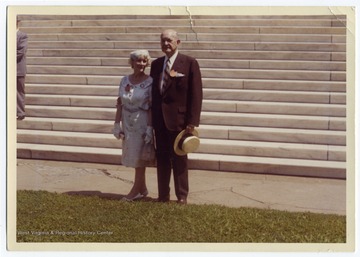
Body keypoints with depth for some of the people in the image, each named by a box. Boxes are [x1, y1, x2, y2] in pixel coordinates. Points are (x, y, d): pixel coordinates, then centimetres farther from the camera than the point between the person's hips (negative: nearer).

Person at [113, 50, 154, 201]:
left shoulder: (150, 82, -10)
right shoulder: (125, 81, 4)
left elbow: (151, 107, -12)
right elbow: (120, 104, 6)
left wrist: (149, 127, -17)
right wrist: (117, 123, 2)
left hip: (142, 122, -5)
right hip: (128, 122, 5)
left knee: (139, 155, 1)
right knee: (134, 155, 10)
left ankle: (137, 190, 9)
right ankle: (142, 189, 21)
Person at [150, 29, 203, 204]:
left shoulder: (190, 63, -6)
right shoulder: (156, 64, 10)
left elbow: (196, 94, -9)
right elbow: (153, 92, 13)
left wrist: (192, 121, -15)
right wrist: (152, 118, 7)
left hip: (178, 118, -5)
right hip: (159, 120, 5)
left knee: (179, 159, 4)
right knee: (162, 159, 9)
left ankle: (182, 196, 14)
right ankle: (163, 195, 18)